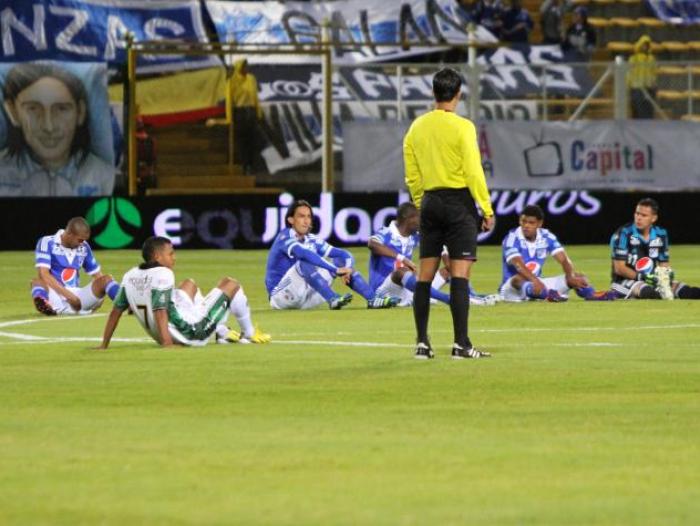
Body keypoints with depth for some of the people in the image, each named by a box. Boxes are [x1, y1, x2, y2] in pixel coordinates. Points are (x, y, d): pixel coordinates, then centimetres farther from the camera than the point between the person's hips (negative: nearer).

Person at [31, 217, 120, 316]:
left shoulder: (84, 247, 11)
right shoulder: (47, 243, -5)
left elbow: (98, 275, 16)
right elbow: (43, 274, -17)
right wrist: (68, 295, -27)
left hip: (77, 297, 4)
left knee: (106, 279, -14)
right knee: (37, 282, -34)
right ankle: (42, 303, -69)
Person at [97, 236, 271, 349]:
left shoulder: (130, 276, -1)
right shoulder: (163, 275, -21)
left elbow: (116, 311, 0)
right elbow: (160, 312, -30)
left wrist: (104, 345, 4)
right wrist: (167, 343, -35)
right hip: (193, 331, -8)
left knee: (190, 285, 34)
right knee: (230, 284, 9)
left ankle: (223, 333, 33)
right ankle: (249, 333, 31)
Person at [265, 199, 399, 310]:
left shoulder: (311, 240, 9)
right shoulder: (285, 238, -13)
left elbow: (345, 254, 3)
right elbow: (305, 254, -32)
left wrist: (346, 270, -20)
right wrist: (336, 270, -38)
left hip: (306, 298, 7)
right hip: (280, 296, -7)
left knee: (340, 260, 0)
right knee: (304, 262, -31)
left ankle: (372, 300, -16)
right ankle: (333, 299, -46)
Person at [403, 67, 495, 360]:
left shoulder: (417, 127, 7)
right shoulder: (462, 127, -10)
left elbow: (412, 176, 12)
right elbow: (473, 172, -13)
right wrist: (487, 209, -8)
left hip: (429, 203, 6)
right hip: (459, 202, -5)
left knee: (425, 274, 8)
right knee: (460, 273, -7)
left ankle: (422, 343, 9)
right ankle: (461, 344, -11)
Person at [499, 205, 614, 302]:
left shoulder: (546, 236, 2)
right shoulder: (512, 238, -14)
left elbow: (564, 260, -8)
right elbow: (518, 264, -30)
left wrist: (570, 277, -29)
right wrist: (536, 281, -47)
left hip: (538, 284, 6)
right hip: (513, 288, -6)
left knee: (577, 277, -5)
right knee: (519, 279, -40)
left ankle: (591, 294, -36)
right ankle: (548, 295, -69)